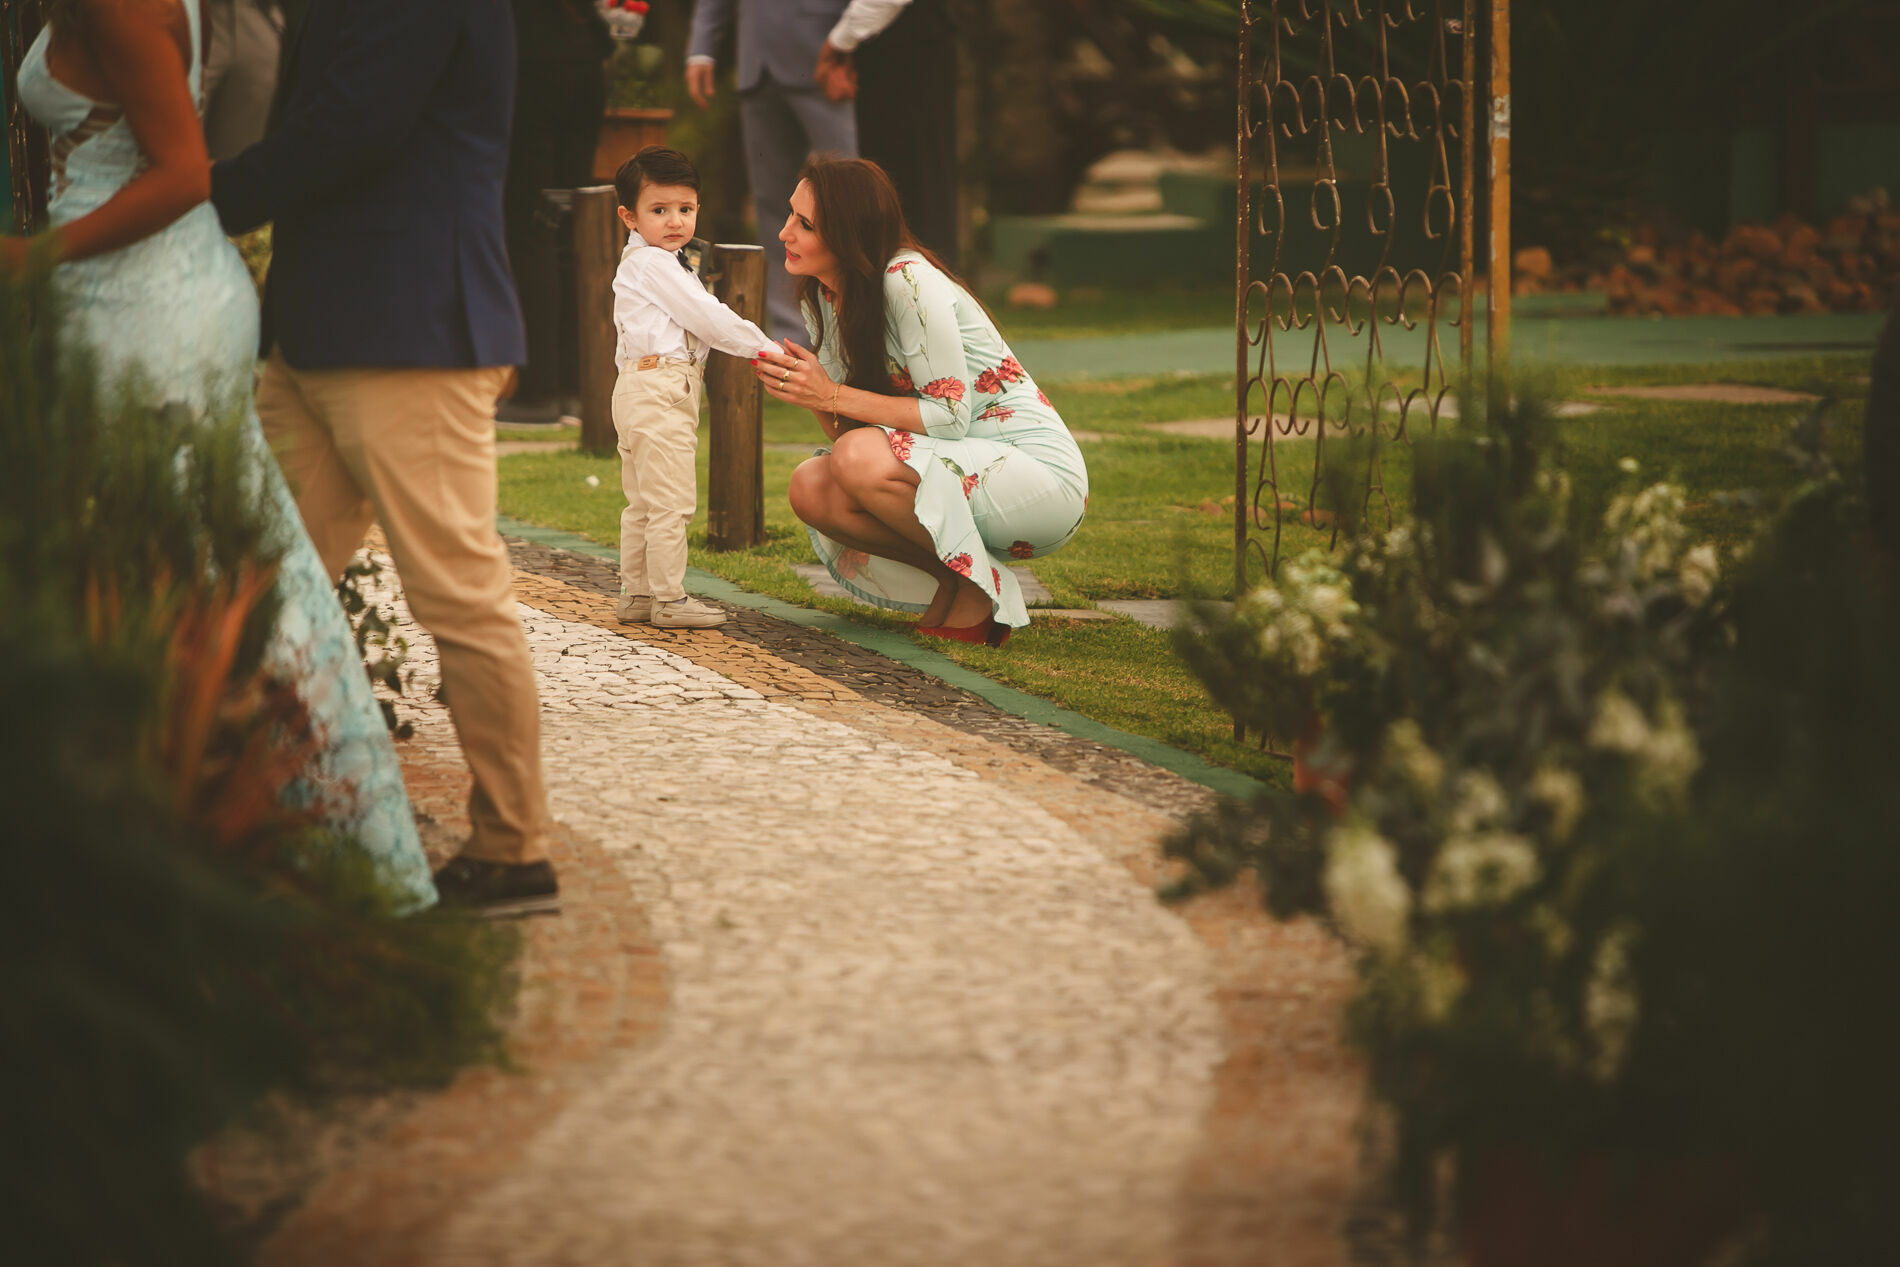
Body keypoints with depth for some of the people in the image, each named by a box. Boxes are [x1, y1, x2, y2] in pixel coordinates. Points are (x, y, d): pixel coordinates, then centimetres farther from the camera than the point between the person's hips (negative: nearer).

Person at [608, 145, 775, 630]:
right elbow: (707, 318, -12)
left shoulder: (641, 263, 21)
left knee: (642, 502, 15)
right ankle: (668, 599, -7)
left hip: (639, 388, 11)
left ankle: (635, 594, 20)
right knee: (670, 502, -8)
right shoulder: (655, 265, -12)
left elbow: (695, 324, 24)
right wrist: (765, 348, -3)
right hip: (660, 393, -11)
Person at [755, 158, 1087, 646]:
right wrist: (807, 393, -16)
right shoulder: (822, 295, 6)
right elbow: (846, 429, 5)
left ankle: (978, 591, -10)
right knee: (811, 489, -14)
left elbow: (950, 416, -21)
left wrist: (833, 395, -23)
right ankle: (950, 583, 0)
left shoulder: (909, 282, -20)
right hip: (953, 469, 8)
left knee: (859, 460, -30)